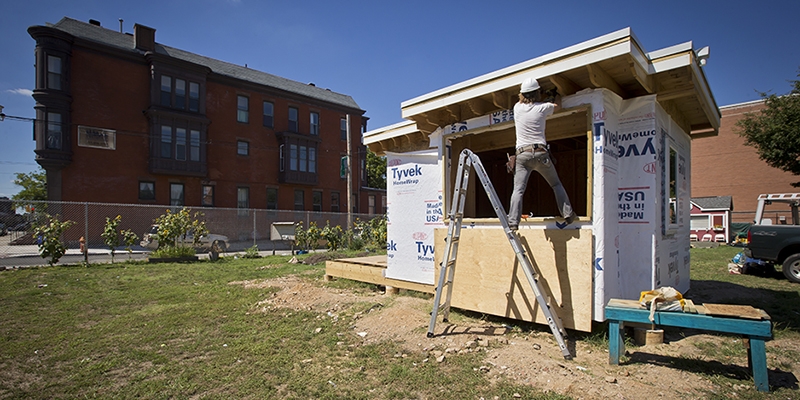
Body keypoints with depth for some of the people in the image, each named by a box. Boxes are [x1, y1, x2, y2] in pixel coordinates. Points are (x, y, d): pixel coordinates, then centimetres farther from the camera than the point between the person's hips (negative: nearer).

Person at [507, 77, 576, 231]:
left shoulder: (517, 107, 8)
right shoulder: (542, 108, 4)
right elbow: (556, 105, 27)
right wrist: (553, 97, 48)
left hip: (522, 154, 1)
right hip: (540, 153, 0)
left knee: (518, 190, -6)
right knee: (556, 185, 16)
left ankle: (513, 221, -15)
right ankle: (568, 214, 16)